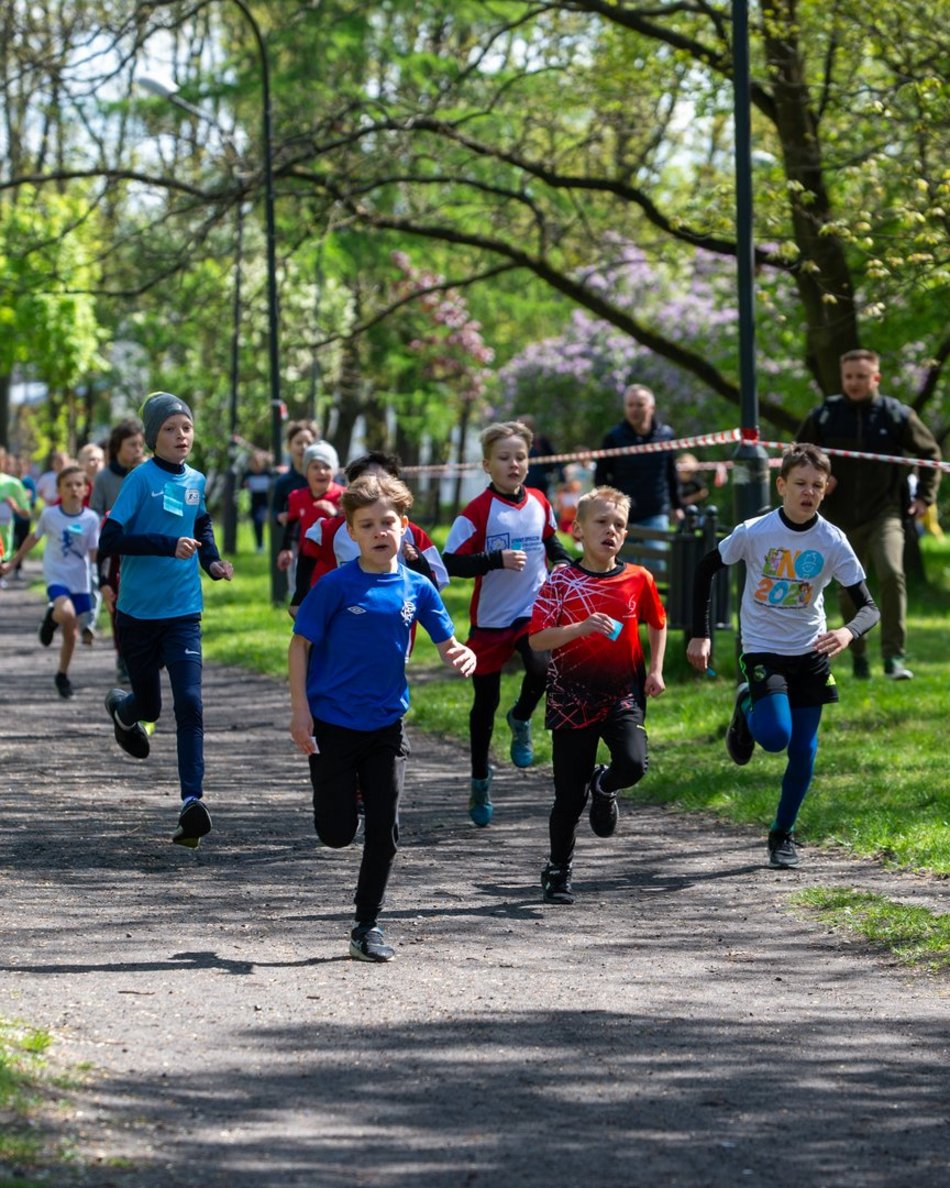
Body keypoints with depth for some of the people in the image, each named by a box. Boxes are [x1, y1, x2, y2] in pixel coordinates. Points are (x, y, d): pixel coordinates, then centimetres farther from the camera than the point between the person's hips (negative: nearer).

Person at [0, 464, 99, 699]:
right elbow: (34, 538, 7)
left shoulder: (91, 519, -8)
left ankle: (62, 675, 30)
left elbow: (94, 554, -5)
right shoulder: (49, 514, -9)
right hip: (56, 576, -2)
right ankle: (51, 618, 4)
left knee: (71, 634, 10)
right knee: (66, 613, -32)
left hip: (79, 580, 2)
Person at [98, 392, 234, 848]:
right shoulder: (141, 479, -12)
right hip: (138, 612, -3)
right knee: (150, 706, 11)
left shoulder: (197, 481, 4)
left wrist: (213, 561, 7)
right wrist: (167, 545, -27)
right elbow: (108, 541, -19)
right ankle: (121, 707, 48)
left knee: (190, 703, -12)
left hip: (182, 612, 3)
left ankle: (192, 801, -14)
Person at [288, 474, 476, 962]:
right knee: (337, 833, 1)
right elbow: (300, 645, -6)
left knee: (384, 830, 1)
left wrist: (463, 658, -18)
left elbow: (448, 645, 7)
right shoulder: (336, 586, -10)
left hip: (386, 726, 3)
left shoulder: (417, 587, 0)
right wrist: (300, 711, -13)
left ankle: (367, 926, 13)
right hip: (332, 724, -3)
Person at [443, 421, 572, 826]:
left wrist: (564, 567, 6)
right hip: (490, 619, -2)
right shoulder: (478, 511, -12)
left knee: (542, 666, -28)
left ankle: (521, 719, 4)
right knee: (485, 702, 8)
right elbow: (451, 563, -16)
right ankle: (480, 780, 25)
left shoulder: (539, 504, 3)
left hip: (533, 612, 2)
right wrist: (498, 559, -25)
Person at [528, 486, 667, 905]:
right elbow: (536, 639, -12)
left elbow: (657, 622, 19)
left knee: (633, 764, -24)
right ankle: (558, 870, 23)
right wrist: (581, 627, -25)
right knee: (569, 795, 2)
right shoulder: (561, 581, -6)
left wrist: (655, 669, 9)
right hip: (572, 697, -1)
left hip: (623, 693, 1)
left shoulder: (638, 579, 1)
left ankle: (603, 787, 14)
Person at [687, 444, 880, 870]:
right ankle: (746, 710, 15)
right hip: (762, 649, -2)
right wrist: (699, 635, -3)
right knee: (775, 736, -21)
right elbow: (706, 569, -1)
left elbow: (868, 606, -10)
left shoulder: (832, 542, -11)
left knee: (804, 749, 4)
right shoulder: (754, 532, -15)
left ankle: (783, 834, 22)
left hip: (810, 651, 2)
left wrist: (849, 632, -33)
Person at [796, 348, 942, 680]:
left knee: (892, 573, -23)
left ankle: (894, 658, -20)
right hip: (842, 518, 2)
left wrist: (925, 496, 6)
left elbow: (930, 453, 12)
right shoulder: (823, 416, -1)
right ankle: (858, 656, 28)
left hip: (884, 513, -2)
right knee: (849, 590, 8)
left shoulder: (896, 414, -2)